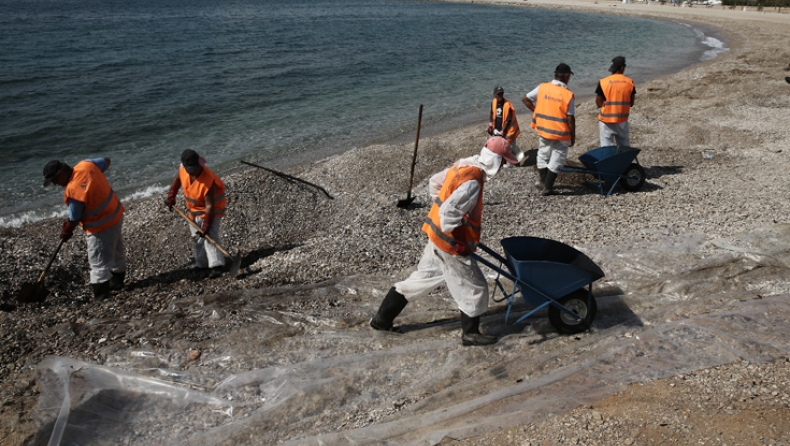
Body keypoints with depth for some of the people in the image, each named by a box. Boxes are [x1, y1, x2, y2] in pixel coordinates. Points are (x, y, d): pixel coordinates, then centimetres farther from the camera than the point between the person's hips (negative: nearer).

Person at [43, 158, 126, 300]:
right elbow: (106, 161, 11)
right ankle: (117, 281, 45)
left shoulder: (73, 192, -28)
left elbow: (74, 219, -15)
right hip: (116, 214, 9)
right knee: (117, 251, 26)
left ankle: (100, 296, 8)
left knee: (99, 264, 1)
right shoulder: (86, 164, -9)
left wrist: (66, 232, 5)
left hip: (101, 227, -9)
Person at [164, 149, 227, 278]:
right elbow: (177, 179, 8)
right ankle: (201, 264, 26)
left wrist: (206, 226, -31)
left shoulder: (208, 181, -36)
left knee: (210, 235, -21)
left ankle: (216, 266, -24)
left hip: (212, 209, -7)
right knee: (196, 236, 13)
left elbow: (210, 206, -31)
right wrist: (171, 197, 8)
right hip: (194, 209, 7)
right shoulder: (183, 170, -18)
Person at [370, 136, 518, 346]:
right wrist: (457, 240, -22)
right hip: (450, 243, -10)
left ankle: (382, 318, 28)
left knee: (421, 278, 20)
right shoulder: (472, 182, -25)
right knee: (475, 287, 7)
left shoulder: (463, 165, 4)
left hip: (437, 236, 10)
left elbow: (435, 183, 18)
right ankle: (470, 333, 24)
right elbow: (449, 212, -33)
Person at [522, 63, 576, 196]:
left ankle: (542, 181, 31)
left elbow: (525, 99, 2)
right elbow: (570, 119, -14)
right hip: (561, 134, -4)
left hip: (543, 130, 4)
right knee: (556, 161, 9)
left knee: (543, 156, 22)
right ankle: (547, 188, 12)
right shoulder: (568, 95, -16)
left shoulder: (542, 87, -4)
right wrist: (573, 136, -3)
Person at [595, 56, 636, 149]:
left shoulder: (603, 82, -10)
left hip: (606, 121, -2)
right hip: (622, 120, 2)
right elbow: (631, 103, 3)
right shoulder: (629, 82, -3)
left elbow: (599, 104, -6)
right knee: (625, 147, 16)